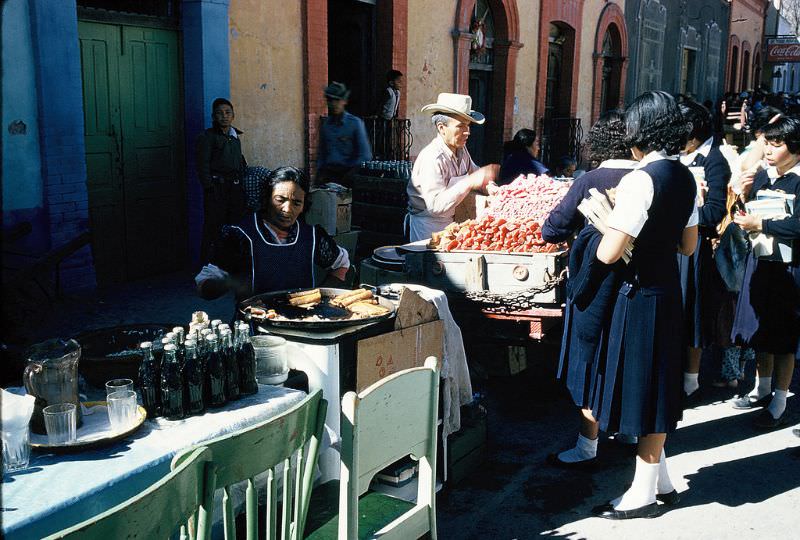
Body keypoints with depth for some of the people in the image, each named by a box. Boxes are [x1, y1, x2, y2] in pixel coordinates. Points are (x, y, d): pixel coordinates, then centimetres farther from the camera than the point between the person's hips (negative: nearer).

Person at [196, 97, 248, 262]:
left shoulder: (235, 137, 17)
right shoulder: (207, 137, -2)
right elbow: (203, 164, -8)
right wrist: (209, 188, -15)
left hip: (236, 188, 6)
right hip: (217, 188, -6)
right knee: (213, 228, -6)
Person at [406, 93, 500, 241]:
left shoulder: (461, 149, 2)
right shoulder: (432, 158, -25)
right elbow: (436, 206, -32)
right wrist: (470, 182, -36)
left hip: (449, 221, 8)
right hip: (428, 225, -8)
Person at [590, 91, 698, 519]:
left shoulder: (640, 180, -20)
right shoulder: (685, 177, 6)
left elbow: (608, 254, -24)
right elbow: (688, 245, 14)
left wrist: (608, 217, -6)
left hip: (640, 294, -9)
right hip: (669, 288, 9)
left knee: (641, 385, 3)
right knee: (656, 385, 18)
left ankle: (644, 493, 17)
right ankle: (660, 481, 32)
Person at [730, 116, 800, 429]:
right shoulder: (760, 177, 7)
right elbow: (745, 218, 11)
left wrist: (758, 224, -17)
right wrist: (744, 196, -6)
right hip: (759, 261, 6)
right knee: (761, 329, 15)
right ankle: (763, 388, 32)